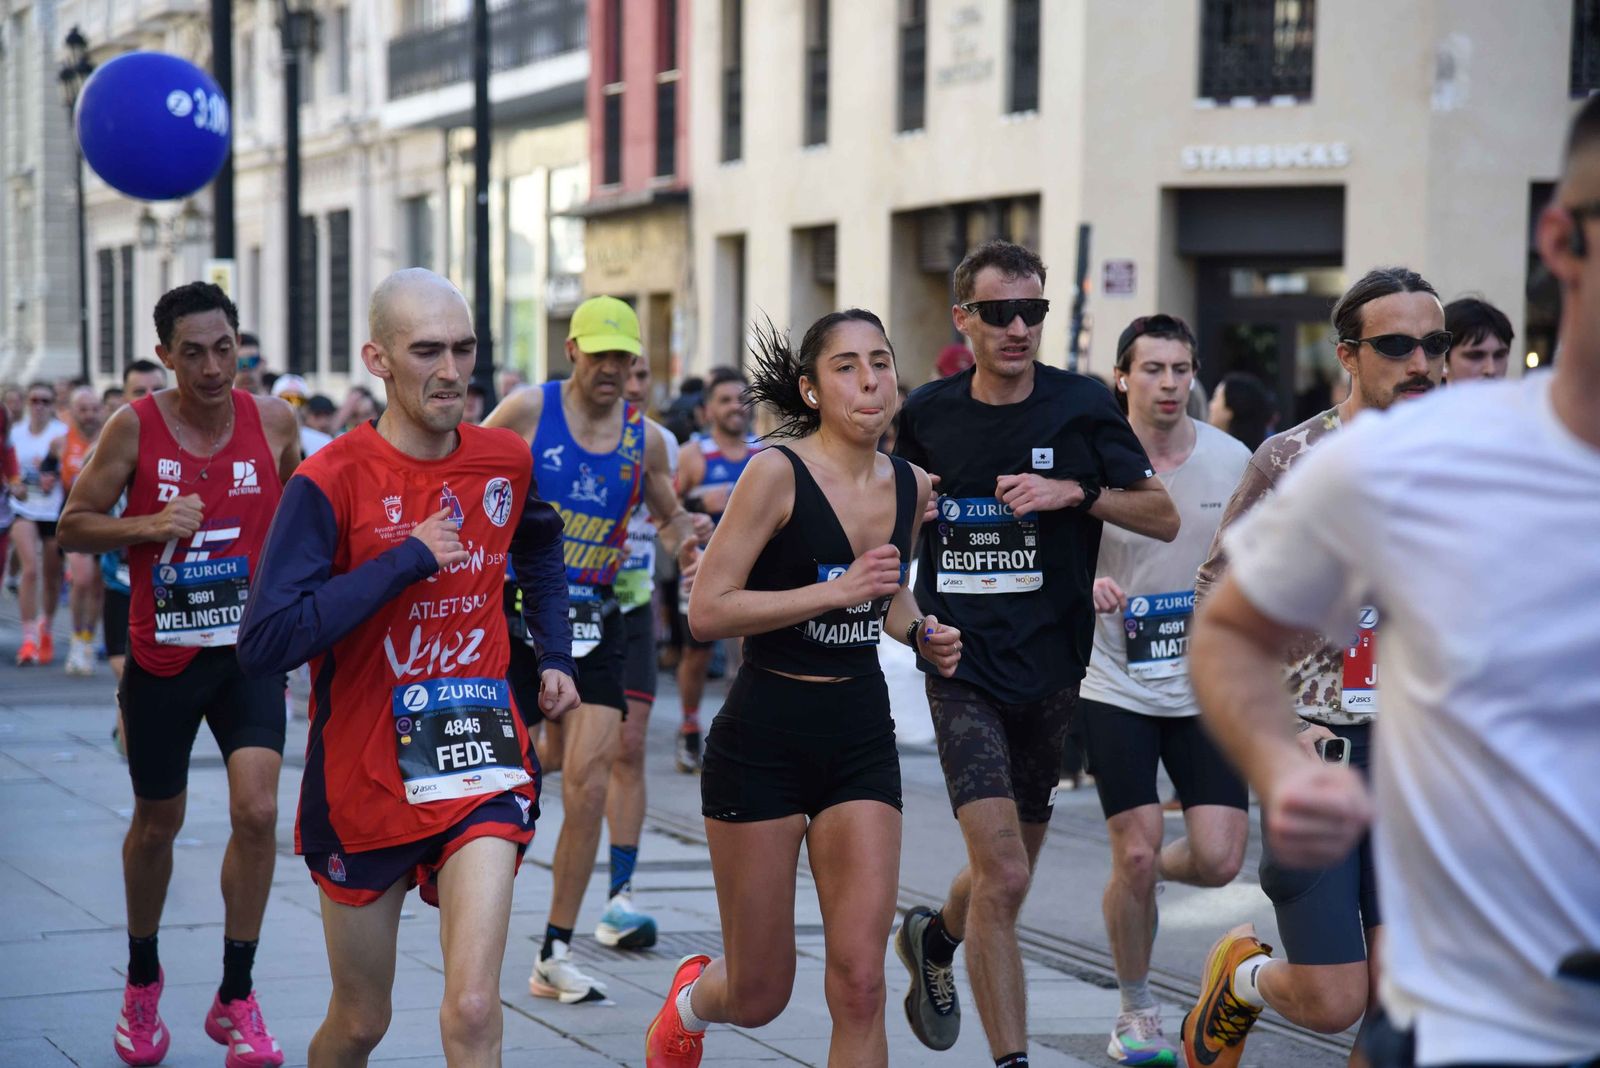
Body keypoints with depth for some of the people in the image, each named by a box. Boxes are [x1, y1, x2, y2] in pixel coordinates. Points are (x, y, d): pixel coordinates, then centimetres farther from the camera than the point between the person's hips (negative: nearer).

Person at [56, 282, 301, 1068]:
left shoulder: (274, 421, -3)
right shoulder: (135, 428, -9)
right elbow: (72, 528, -5)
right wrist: (147, 526, -21)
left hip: (249, 653, 1)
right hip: (161, 656, 0)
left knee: (257, 811, -15)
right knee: (157, 823, 13)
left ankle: (236, 998, 0)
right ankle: (142, 979, 37)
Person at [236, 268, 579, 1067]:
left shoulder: (506, 461, 1)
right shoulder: (330, 481, -13)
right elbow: (265, 643, -24)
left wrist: (554, 656, 17)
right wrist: (406, 559, -22)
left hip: (480, 768, 2)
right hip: (363, 777, -2)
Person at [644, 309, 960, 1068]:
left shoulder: (912, 486, 5)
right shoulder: (778, 473, -13)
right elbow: (706, 609, -18)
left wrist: (920, 633, 3)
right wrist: (837, 590, -24)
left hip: (862, 737, 4)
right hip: (765, 738, -4)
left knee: (859, 984, -6)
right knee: (759, 996, 7)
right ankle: (689, 1001, 44)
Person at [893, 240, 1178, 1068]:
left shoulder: (1079, 406, -3)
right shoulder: (927, 413, 2)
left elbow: (1163, 517, -2)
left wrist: (1075, 491, -16)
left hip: (1052, 669, 2)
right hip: (963, 667, -1)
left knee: (1007, 870, 16)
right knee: (1003, 873, -15)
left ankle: (935, 938, 48)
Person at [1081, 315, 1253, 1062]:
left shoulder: (1231, 460, 0)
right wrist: (1085, 585, -23)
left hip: (1207, 686, 2)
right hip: (1116, 687, -2)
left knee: (1218, 860, -6)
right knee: (1135, 857, -5)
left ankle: (1141, 874, 30)